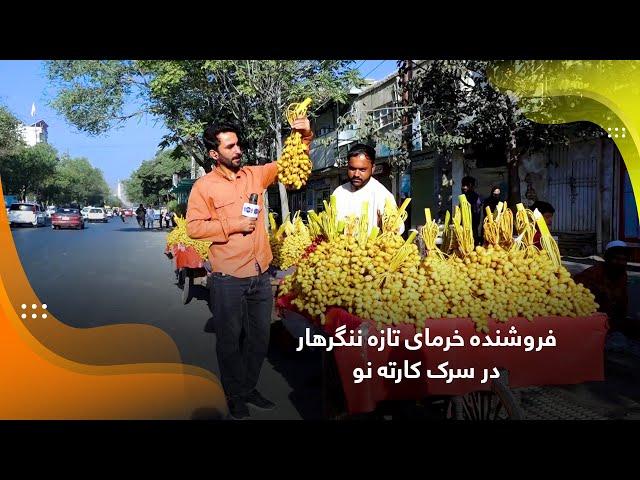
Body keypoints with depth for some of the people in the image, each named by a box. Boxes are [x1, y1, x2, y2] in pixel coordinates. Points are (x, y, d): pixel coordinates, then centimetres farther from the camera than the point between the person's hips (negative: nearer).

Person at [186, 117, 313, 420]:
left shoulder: (254, 175, 8)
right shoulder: (204, 186, -5)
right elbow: (194, 227, -10)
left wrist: (305, 137, -3)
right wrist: (234, 225, -14)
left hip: (261, 275, 5)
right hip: (228, 280, -4)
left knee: (259, 338, 16)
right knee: (230, 340, 10)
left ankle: (250, 388, 36)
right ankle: (235, 395, 29)